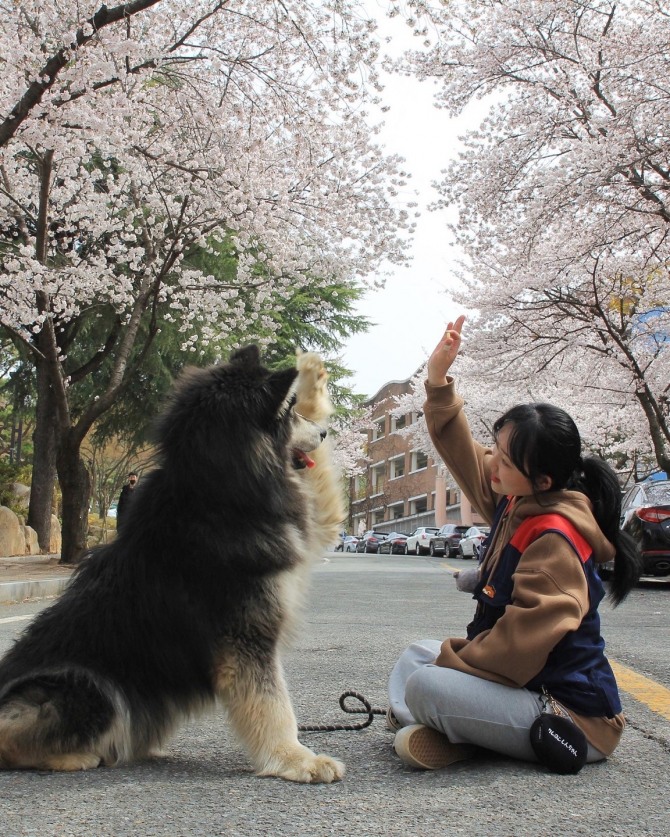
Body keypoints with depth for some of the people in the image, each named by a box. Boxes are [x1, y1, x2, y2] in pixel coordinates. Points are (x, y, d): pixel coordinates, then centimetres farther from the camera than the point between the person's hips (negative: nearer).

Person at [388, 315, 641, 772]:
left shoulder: (555, 539, -24)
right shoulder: (516, 505, 2)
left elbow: (521, 642, -29)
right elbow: (464, 454, 14)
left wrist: (449, 660, -17)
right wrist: (439, 383, 5)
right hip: (527, 680, 10)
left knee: (425, 684, -29)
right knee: (418, 653, 18)